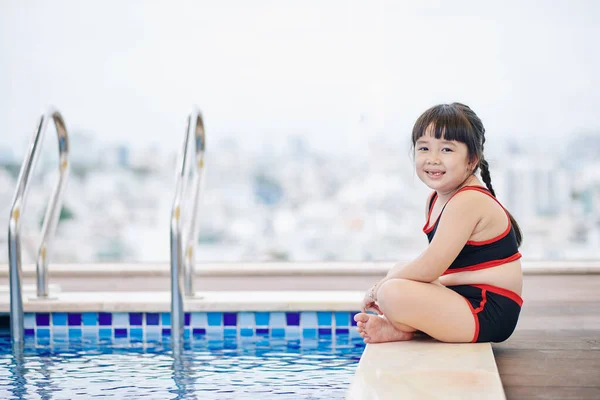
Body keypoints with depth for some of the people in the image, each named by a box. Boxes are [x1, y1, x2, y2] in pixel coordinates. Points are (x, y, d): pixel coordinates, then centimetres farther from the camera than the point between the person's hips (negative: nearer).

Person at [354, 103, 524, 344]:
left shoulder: (468, 203, -19)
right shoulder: (436, 199, 13)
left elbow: (428, 269, -22)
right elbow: (437, 265, 18)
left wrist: (379, 288, -9)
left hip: (489, 315, -11)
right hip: (463, 300, 11)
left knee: (393, 291, -29)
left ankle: (401, 328, 2)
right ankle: (397, 326, 0)